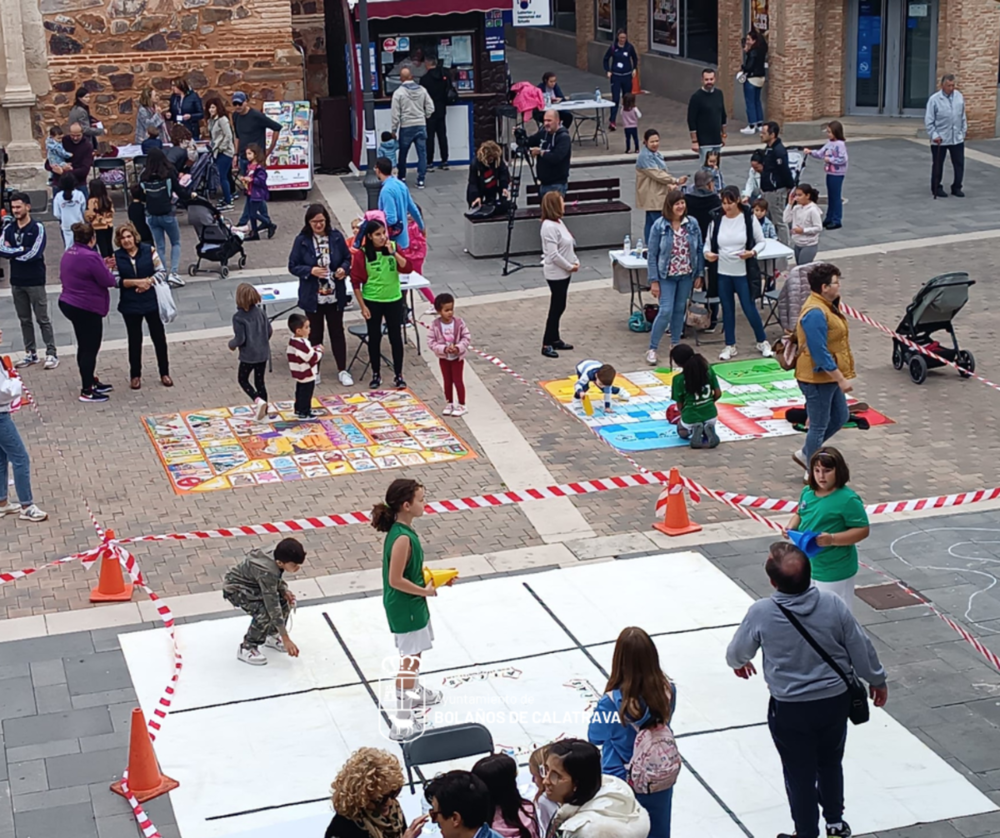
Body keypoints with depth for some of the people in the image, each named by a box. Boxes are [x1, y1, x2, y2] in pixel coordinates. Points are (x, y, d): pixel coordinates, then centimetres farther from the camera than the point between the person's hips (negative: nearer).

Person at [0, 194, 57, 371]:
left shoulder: (37, 228, -10)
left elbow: (34, 254, -19)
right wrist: (22, 250, -16)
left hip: (35, 281, -5)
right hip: (16, 281, 5)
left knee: (43, 319, 0)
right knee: (24, 320, 12)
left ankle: (52, 353, 5)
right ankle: (30, 353, 20)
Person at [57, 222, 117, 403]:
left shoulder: (68, 254, 7)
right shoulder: (90, 256, -22)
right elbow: (107, 280, -19)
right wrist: (113, 277, 7)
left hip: (69, 304, 9)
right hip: (87, 309, -9)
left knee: (85, 347, 20)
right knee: (90, 349, -1)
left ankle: (90, 382, 32)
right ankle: (87, 391, 5)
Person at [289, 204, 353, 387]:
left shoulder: (336, 236, -5)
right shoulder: (302, 240, -10)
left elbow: (347, 258, 6)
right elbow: (293, 266, -6)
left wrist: (344, 269, -16)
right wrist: (310, 271, -23)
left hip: (335, 296, 1)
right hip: (313, 297, -1)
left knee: (337, 331, 11)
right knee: (315, 333, 11)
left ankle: (342, 370, 21)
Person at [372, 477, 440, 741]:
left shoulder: (403, 530, 1)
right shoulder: (402, 539, -29)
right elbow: (396, 580, -27)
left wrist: (429, 577, 5)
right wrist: (425, 591, -16)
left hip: (411, 605, 10)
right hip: (405, 608, -10)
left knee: (415, 652, 29)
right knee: (410, 660, -3)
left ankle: (414, 692, 51)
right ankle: (403, 722, 2)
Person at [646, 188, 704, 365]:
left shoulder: (692, 224, -4)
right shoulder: (659, 226, -12)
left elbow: (699, 249, 5)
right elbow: (652, 254, -8)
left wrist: (699, 274, 3)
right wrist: (654, 281, -11)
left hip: (686, 275, 3)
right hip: (666, 277, -3)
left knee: (680, 310, 13)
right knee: (666, 311, -10)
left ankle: (675, 343, 29)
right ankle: (652, 349, 0)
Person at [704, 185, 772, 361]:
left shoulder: (749, 218, -6)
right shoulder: (716, 221, -2)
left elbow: (761, 241, 2)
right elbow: (709, 242, 8)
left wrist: (752, 252, -17)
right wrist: (707, 253, -14)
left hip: (743, 272, -2)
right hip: (722, 272, 2)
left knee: (749, 308, 2)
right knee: (727, 309, 11)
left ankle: (763, 342, 21)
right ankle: (730, 346, 22)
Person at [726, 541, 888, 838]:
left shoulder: (761, 613, -21)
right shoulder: (833, 605, -16)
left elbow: (738, 652, -2)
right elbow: (861, 648, -4)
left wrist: (738, 664, 22)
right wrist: (877, 680, 14)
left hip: (790, 709, -3)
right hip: (835, 701, 3)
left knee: (800, 773, 15)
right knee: (830, 762, 25)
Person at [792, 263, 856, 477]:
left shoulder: (825, 305, 8)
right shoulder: (815, 313, -26)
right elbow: (820, 353, -27)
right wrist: (841, 379, -24)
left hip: (830, 377, 10)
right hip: (817, 378, -10)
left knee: (840, 417, 20)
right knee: (819, 425, 3)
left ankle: (805, 454, 31)